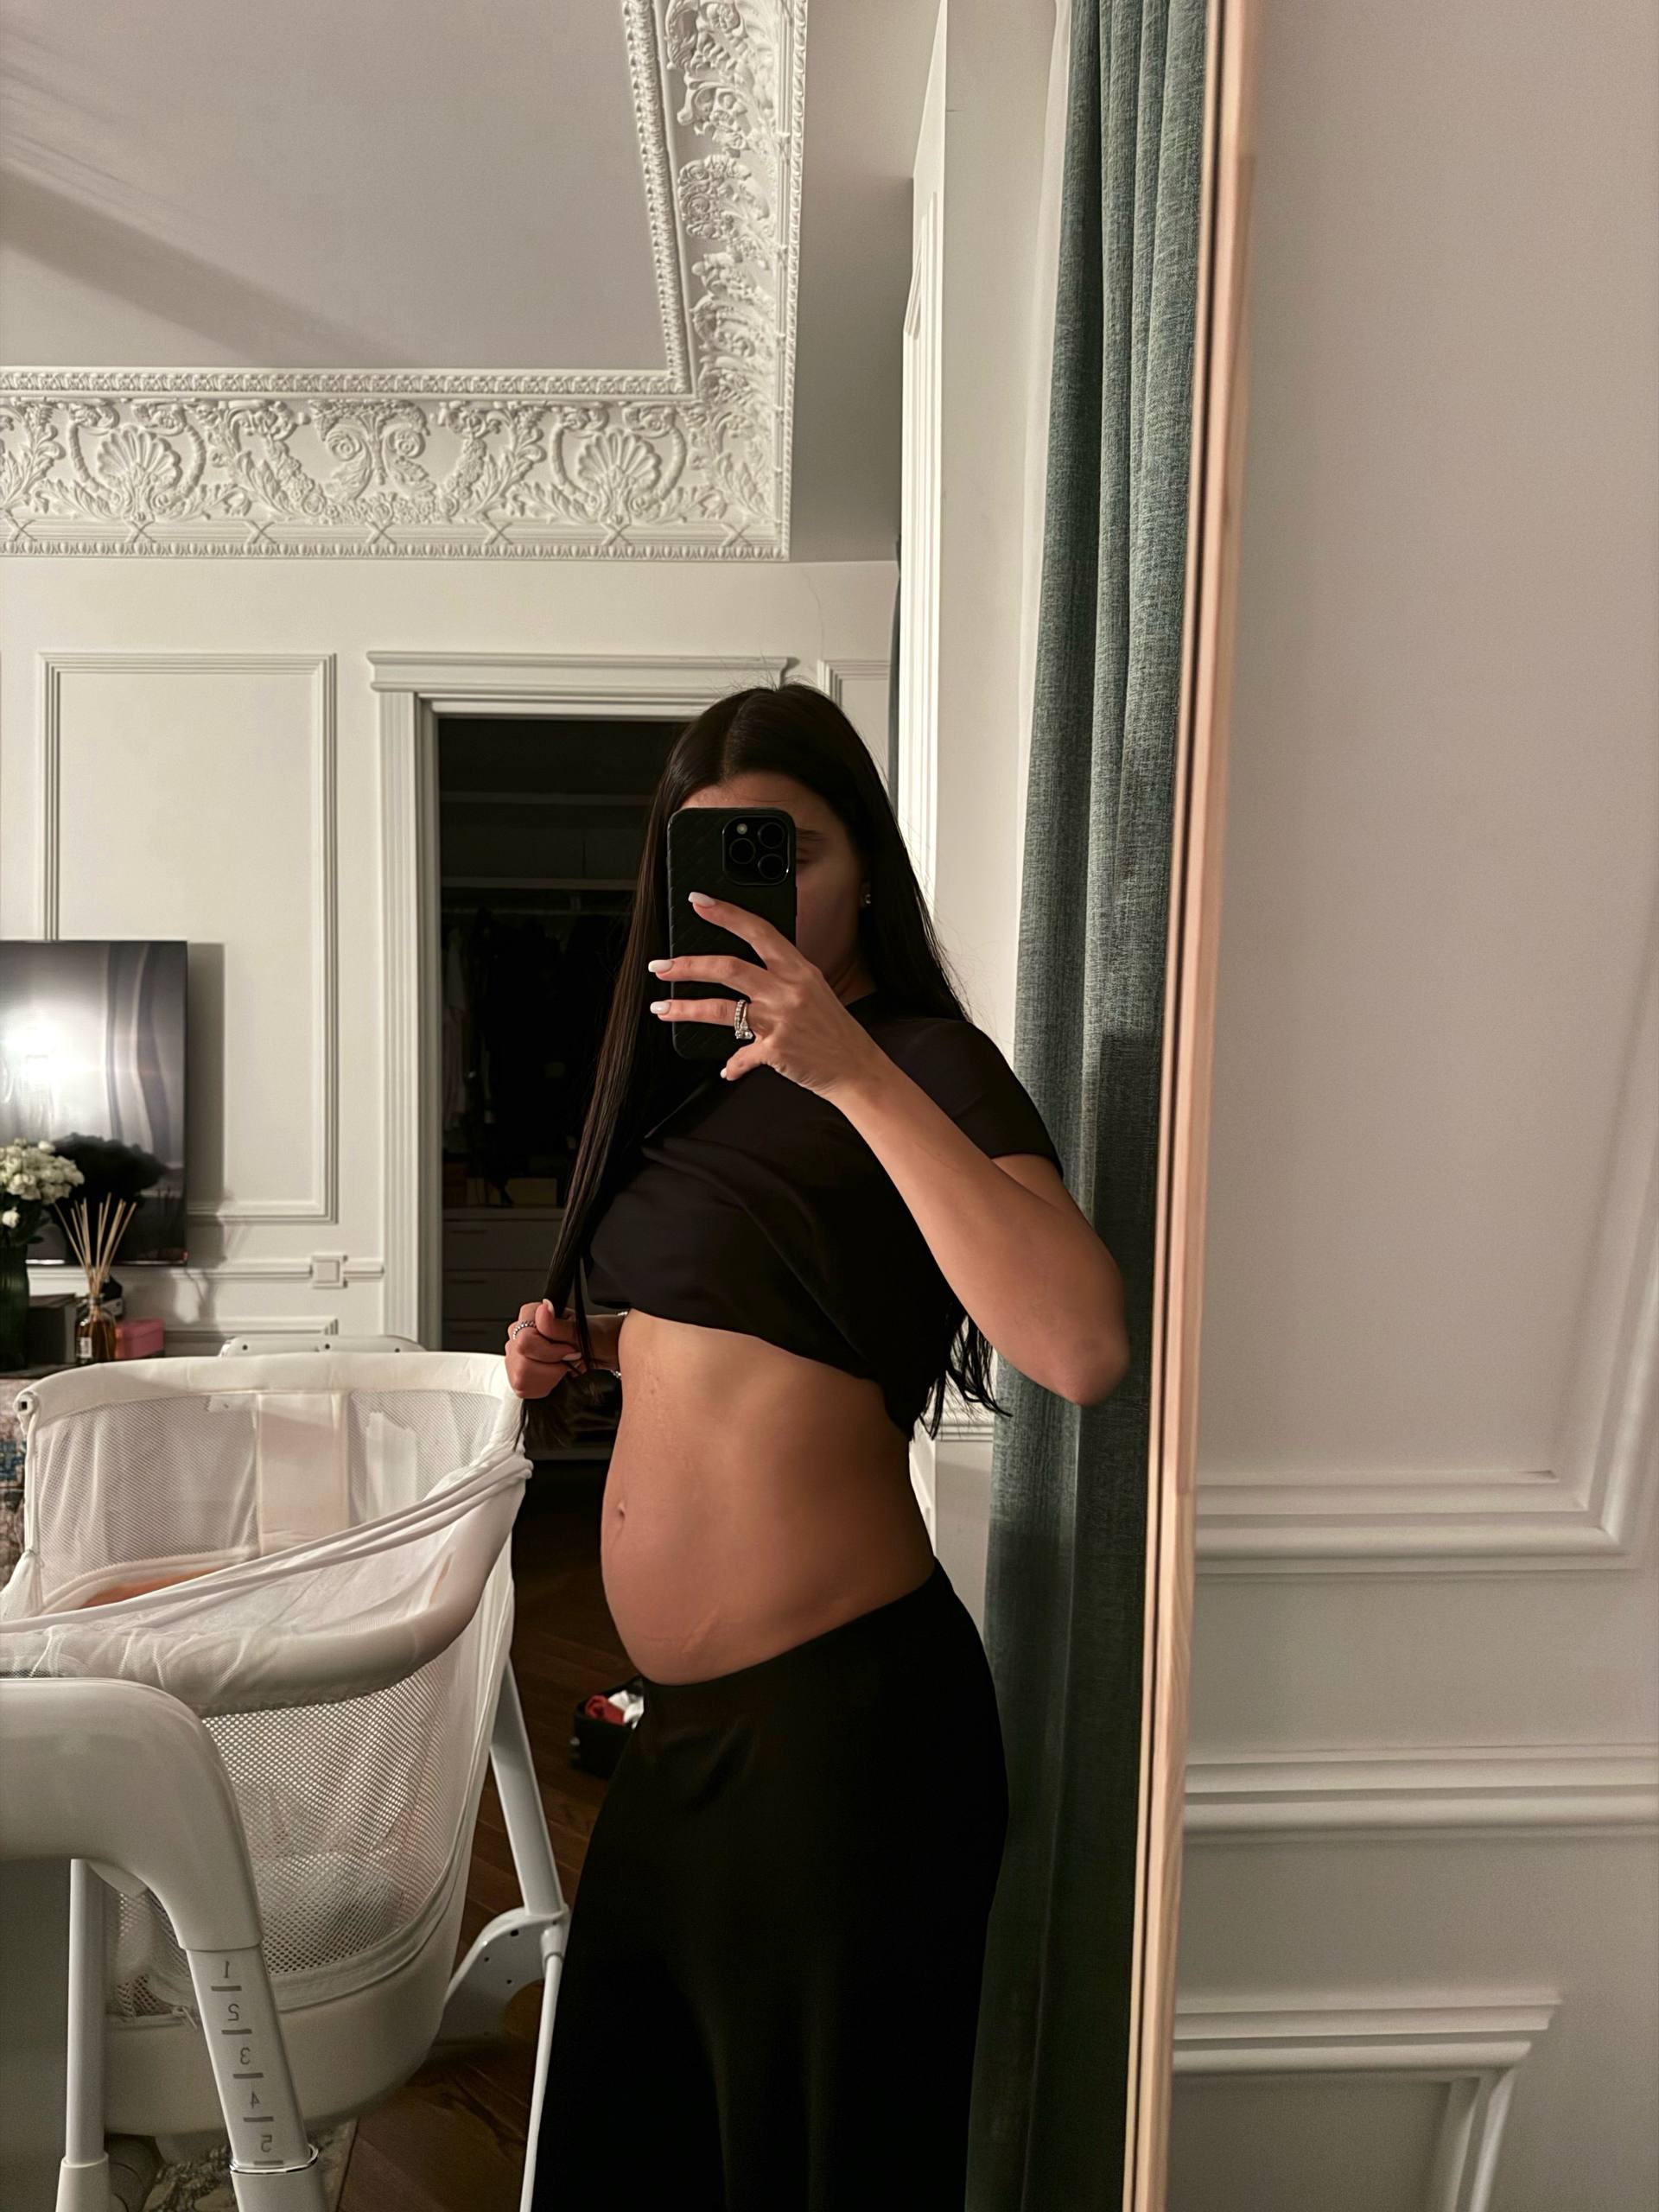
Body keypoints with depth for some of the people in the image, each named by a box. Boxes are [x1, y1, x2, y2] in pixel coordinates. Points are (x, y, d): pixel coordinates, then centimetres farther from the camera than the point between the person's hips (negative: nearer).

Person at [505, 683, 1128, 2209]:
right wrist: (580, 1349, 3)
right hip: (685, 1715, 7)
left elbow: (1081, 1347, -30)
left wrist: (856, 1067, -31)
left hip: (840, 1715, -7)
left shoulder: (925, 1061, -13)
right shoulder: (704, 1082, 9)